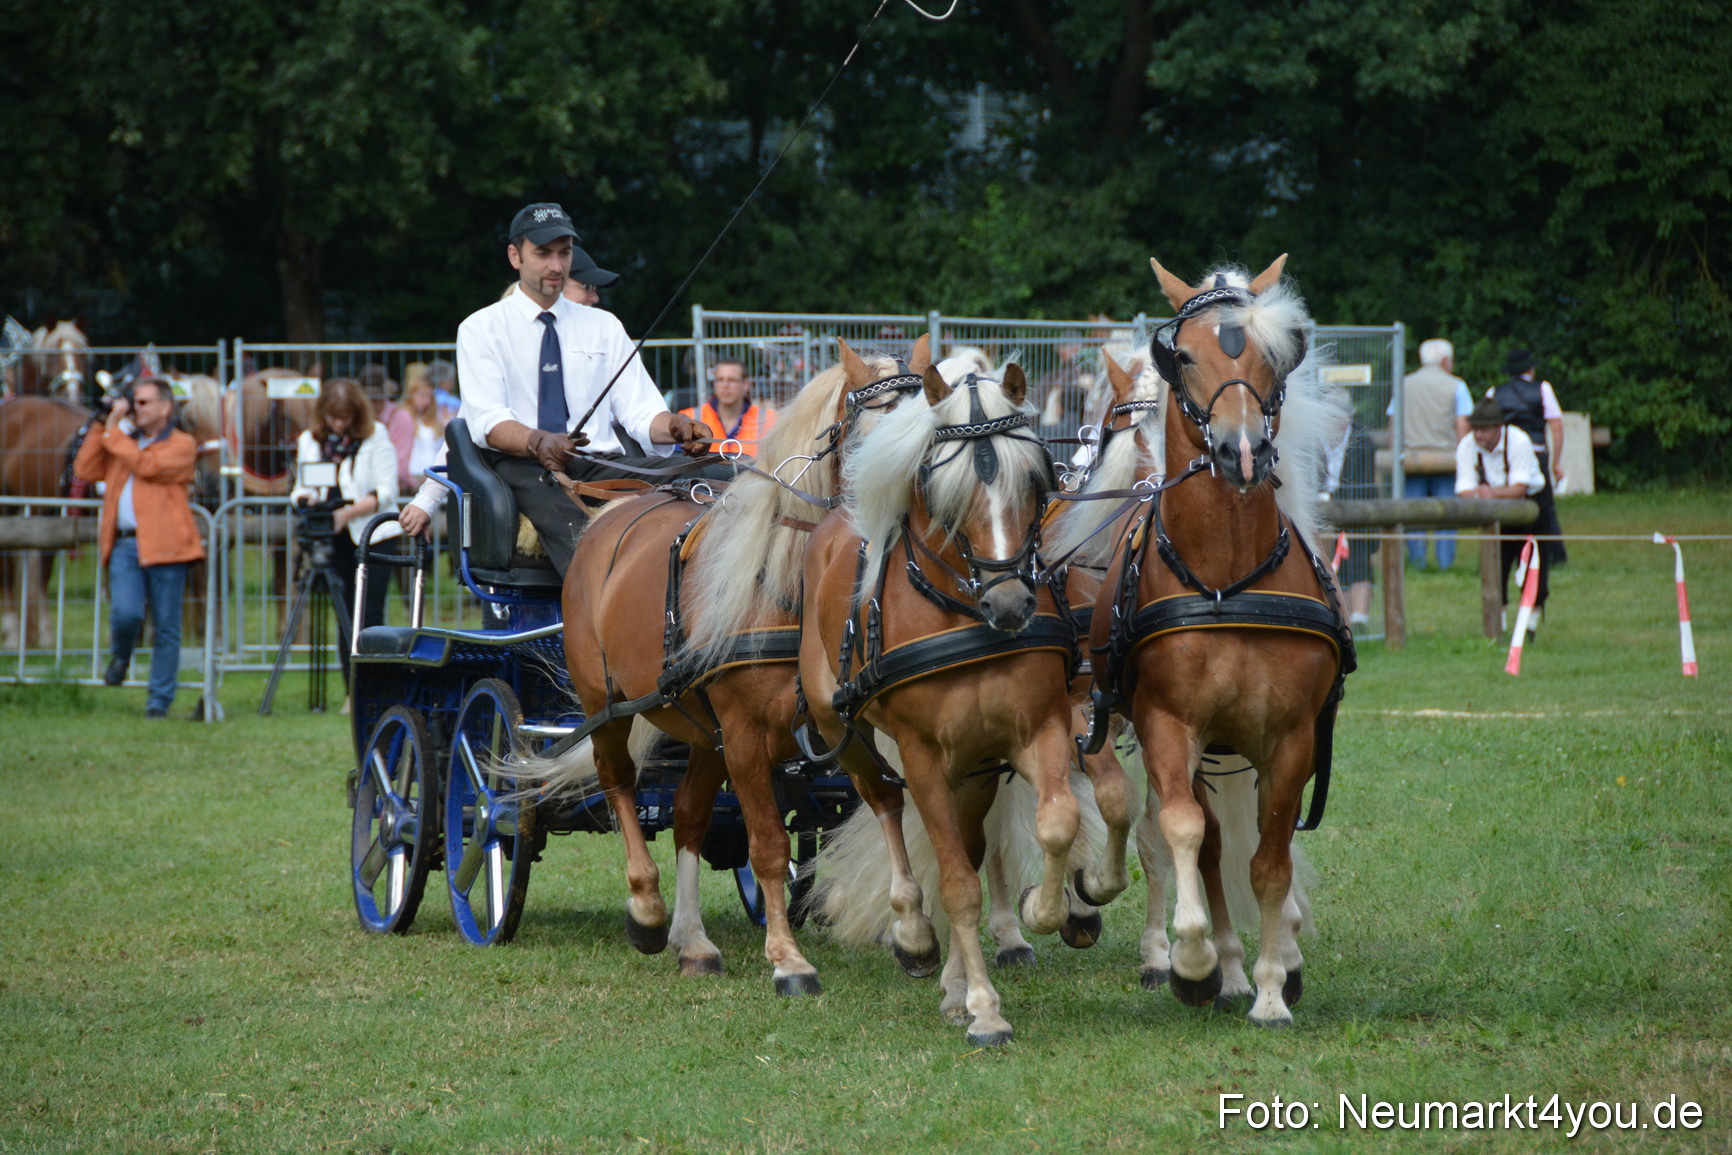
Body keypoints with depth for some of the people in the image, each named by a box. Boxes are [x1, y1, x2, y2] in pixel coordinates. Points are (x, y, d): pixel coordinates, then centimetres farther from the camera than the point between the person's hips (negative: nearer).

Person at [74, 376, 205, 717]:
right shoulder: (123, 442, 21)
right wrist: (103, 426, 9)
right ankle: (120, 657, 15)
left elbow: (147, 466, -13)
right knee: (125, 613, -17)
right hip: (125, 544, 3)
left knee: (166, 630, 0)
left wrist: (113, 433, -5)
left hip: (164, 545, -3)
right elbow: (84, 470, 13)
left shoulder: (182, 445, 3)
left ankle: (160, 699, 9)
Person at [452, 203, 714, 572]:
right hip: (521, 466, -4)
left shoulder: (604, 326, 22)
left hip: (603, 462, 4)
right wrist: (539, 442, -27)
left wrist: (674, 427, -14)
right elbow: (487, 421, -5)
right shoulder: (481, 329, 11)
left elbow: (639, 410, 11)